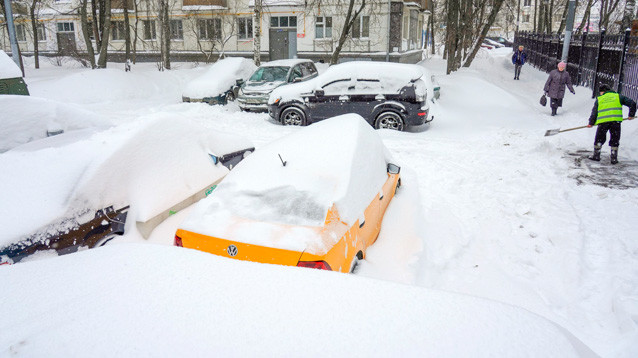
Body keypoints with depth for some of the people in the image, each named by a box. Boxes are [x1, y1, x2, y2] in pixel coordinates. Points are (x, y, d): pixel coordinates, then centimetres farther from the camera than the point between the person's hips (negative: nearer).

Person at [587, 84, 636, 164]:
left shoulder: (599, 99, 16)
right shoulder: (618, 96, 17)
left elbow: (594, 112, 13)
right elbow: (632, 103, 12)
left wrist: (591, 123, 22)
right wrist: (631, 115, 21)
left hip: (602, 121, 0)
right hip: (615, 121, 0)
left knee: (599, 139, 15)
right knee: (615, 140, 10)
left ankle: (596, 155, 19)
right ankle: (614, 158, 11)